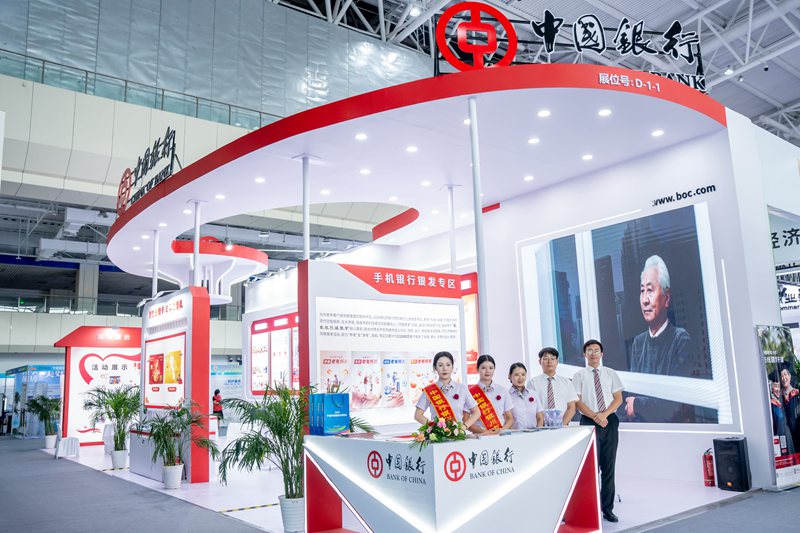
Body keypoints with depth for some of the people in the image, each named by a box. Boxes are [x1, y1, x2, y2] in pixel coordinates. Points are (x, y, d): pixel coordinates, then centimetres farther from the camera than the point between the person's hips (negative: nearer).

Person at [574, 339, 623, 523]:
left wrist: (604, 414, -10)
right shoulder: (579, 375, 3)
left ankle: (607, 508, 15)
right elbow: (577, 402, -3)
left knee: (609, 467, 6)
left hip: (610, 421, 3)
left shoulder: (610, 374, 10)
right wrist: (595, 416, -15)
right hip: (589, 422, -2)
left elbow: (618, 398, 6)